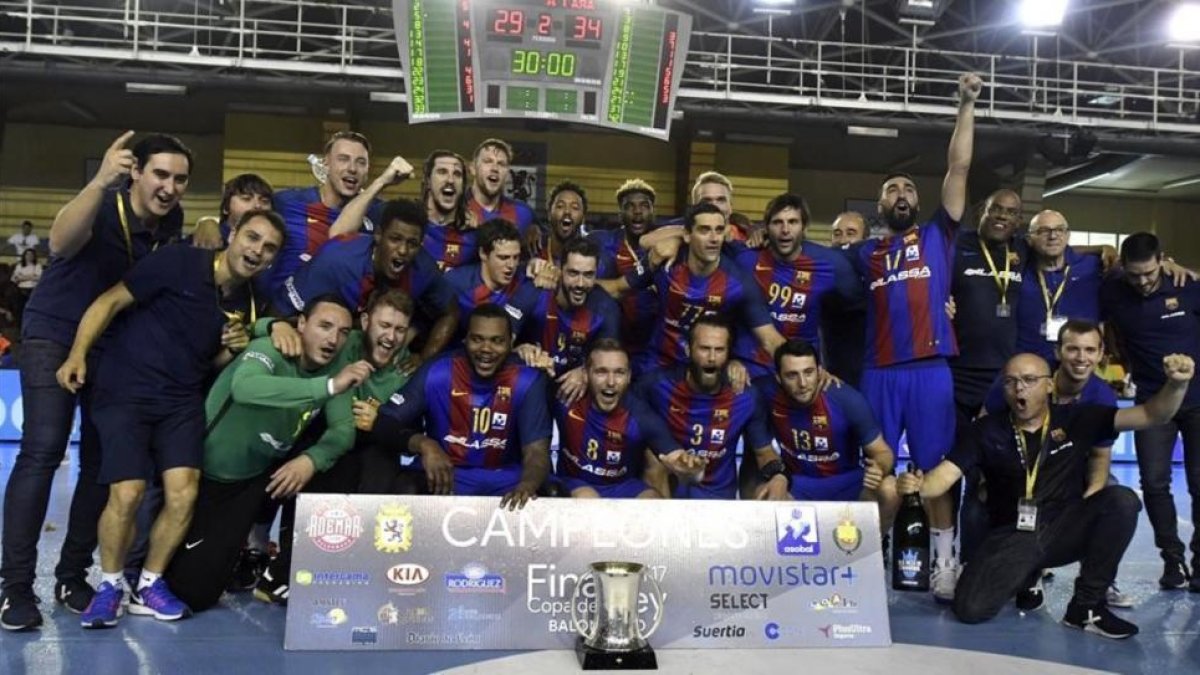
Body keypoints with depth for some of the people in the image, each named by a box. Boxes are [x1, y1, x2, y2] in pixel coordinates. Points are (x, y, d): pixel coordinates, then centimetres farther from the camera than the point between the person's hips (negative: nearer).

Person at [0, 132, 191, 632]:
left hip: (115, 346, 5)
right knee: (42, 451, -16)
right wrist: (99, 183, -58)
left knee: (102, 460, 1)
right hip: (54, 335, -5)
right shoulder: (103, 207, -21)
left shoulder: (171, 222, -4)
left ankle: (72, 577, 12)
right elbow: (60, 243, -43)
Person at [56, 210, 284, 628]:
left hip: (183, 401, 5)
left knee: (183, 494, -10)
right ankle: (110, 586, 12)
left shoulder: (250, 304, 6)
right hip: (126, 392, -4)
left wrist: (232, 351, -5)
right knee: (127, 494, -14)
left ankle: (149, 586, 13)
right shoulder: (178, 263, -11)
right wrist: (77, 355, -15)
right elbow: (111, 301, -7)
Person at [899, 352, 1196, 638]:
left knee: (1121, 499, -28)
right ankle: (1026, 579, 15)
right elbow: (944, 475, -8)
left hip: (1065, 529, 1)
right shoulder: (985, 431, -1)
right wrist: (917, 486, -32)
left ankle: (1086, 605, -12)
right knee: (969, 608, -21)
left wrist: (1177, 385, -26)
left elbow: (1150, 416, -4)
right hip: (1013, 536, 0)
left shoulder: (1077, 419, 1)